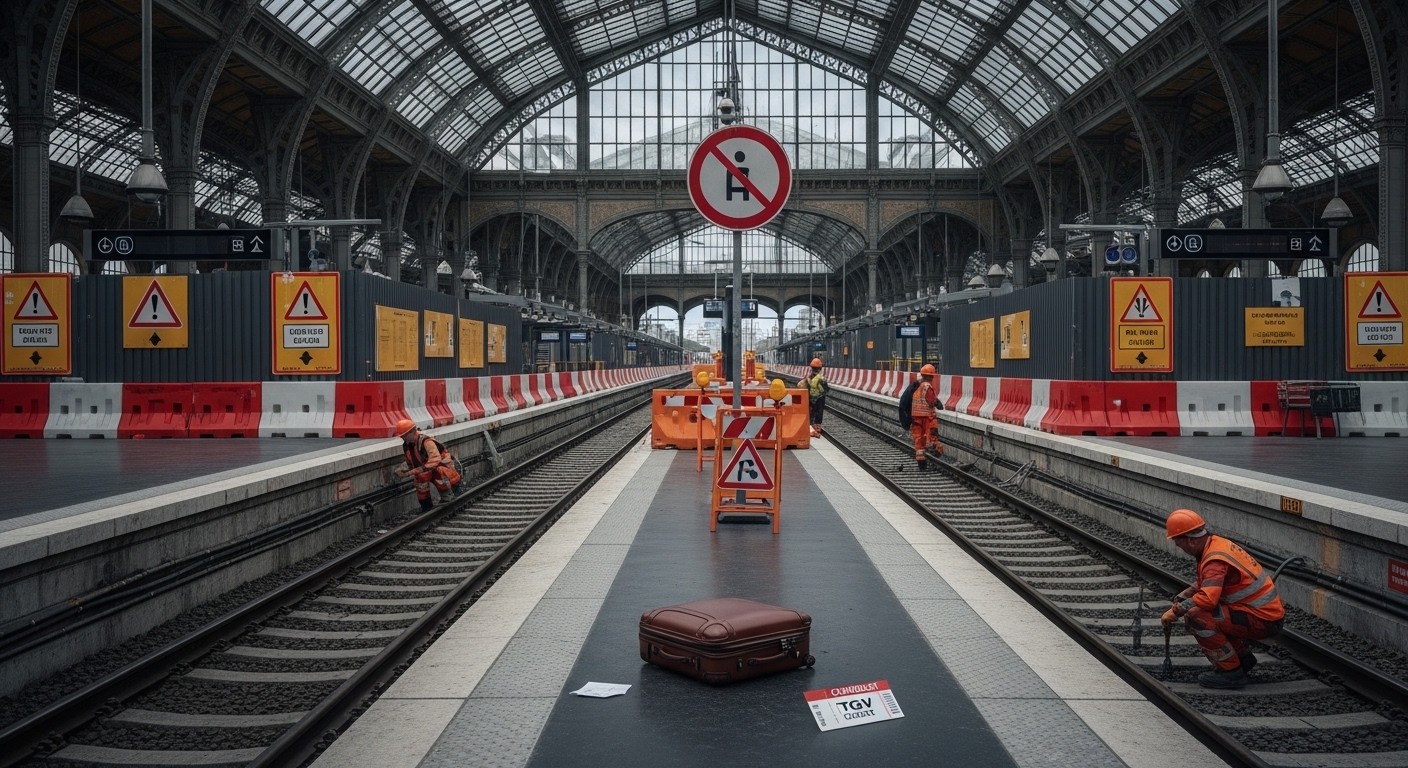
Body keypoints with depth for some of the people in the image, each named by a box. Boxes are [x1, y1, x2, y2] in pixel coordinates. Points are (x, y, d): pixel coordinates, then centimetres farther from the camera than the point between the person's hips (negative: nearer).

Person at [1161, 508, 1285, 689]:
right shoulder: (1217, 543, 8)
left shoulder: (1215, 560, -22)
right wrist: (1179, 598, 15)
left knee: (1195, 616, -22)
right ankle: (1242, 657, 21)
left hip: (1262, 621, -10)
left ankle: (1231, 671, -10)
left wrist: (1174, 612, -22)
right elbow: (1205, 584, 25)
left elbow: (1207, 598, -36)